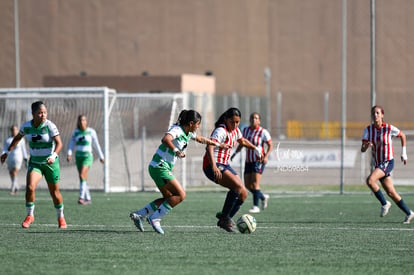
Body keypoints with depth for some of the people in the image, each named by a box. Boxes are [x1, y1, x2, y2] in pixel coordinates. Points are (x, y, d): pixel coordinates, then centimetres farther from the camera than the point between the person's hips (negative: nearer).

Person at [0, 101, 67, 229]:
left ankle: (61, 217, 31)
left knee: (54, 192, 8)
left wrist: (54, 156, -37)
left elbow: (59, 143, -20)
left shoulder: (50, 126, -16)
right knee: (30, 187, -20)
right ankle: (30, 216, -2)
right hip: (34, 162, 2)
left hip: (50, 162, -2)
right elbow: (17, 138, 14)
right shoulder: (26, 126, -6)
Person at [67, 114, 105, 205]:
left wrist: (101, 156, 14)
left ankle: (81, 197, -27)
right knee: (83, 178, 8)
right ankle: (88, 198, 19)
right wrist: (69, 154, -15)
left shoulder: (91, 132, -1)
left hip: (87, 156, -4)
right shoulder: (75, 132, 6)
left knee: (82, 175, -22)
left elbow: (96, 145, 7)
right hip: (78, 156, 4)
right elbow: (71, 144, 2)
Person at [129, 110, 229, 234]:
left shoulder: (188, 133, 12)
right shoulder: (176, 130, -17)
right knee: (180, 195, -12)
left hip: (160, 168, 10)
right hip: (159, 167, -10)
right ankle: (154, 218, -9)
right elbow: (165, 139, -37)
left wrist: (218, 145, 34)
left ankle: (138, 214, 14)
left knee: (169, 198, 13)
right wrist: (177, 151, -43)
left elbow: (200, 139, 31)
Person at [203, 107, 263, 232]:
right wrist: (214, 167, -45)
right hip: (212, 166, -9)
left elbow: (242, 141, 36)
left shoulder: (235, 131, 11)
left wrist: (255, 148, 37)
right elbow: (209, 148, -32)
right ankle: (224, 217, -21)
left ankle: (224, 220, 8)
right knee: (237, 186, -27)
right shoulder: (221, 131, -17)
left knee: (243, 193, 2)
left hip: (224, 165, 9)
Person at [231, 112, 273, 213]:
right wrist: (235, 153, 1)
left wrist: (266, 156, -18)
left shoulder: (263, 132, -9)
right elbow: (242, 143, 16)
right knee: (247, 185, 4)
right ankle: (263, 197, 28)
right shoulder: (245, 130, 6)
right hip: (248, 160, 6)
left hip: (259, 160, -6)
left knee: (255, 183, -16)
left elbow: (270, 145, -4)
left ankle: (256, 206, -10)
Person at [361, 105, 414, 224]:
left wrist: (403, 154, 9)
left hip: (387, 162, -5)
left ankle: (384, 203, -9)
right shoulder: (368, 130, -1)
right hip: (377, 164, 5)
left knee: (370, 180, -27)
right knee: (391, 193, 7)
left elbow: (402, 135, 8)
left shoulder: (389, 128, -11)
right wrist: (366, 146, -32)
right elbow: (362, 149, -8)